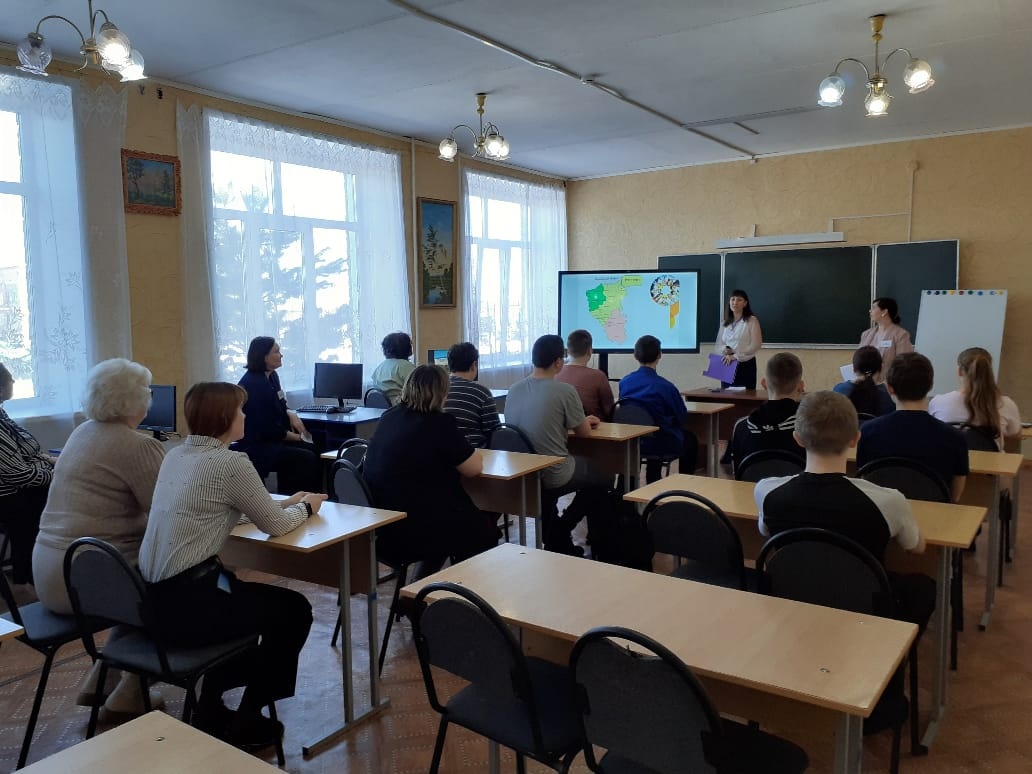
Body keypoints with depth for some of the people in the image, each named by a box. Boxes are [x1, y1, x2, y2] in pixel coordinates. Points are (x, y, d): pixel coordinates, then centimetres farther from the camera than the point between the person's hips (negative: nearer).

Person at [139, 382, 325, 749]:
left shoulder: (175, 455, 9)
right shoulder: (231, 463, -16)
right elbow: (275, 524, -7)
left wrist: (288, 501, 20)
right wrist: (306, 506, 14)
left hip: (155, 598, 9)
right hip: (187, 602, -9)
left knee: (246, 595, 31)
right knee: (294, 610, 11)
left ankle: (211, 708, 33)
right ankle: (245, 720, 21)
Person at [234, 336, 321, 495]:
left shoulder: (271, 376, 7)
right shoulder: (254, 384, -21)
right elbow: (268, 428, -21)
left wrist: (291, 415, -3)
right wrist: (297, 437, -8)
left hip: (269, 440, 9)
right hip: (254, 447, -9)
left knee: (313, 451, -1)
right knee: (307, 459, -19)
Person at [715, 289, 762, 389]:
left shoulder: (752, 320, -2)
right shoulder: (725, 323, 14)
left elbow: (756, 345, -11)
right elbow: (719, 344, 15)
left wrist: (735, 356, -15)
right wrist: (725, 349, -8)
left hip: (746, 365, -5)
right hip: (727, 365, 5)